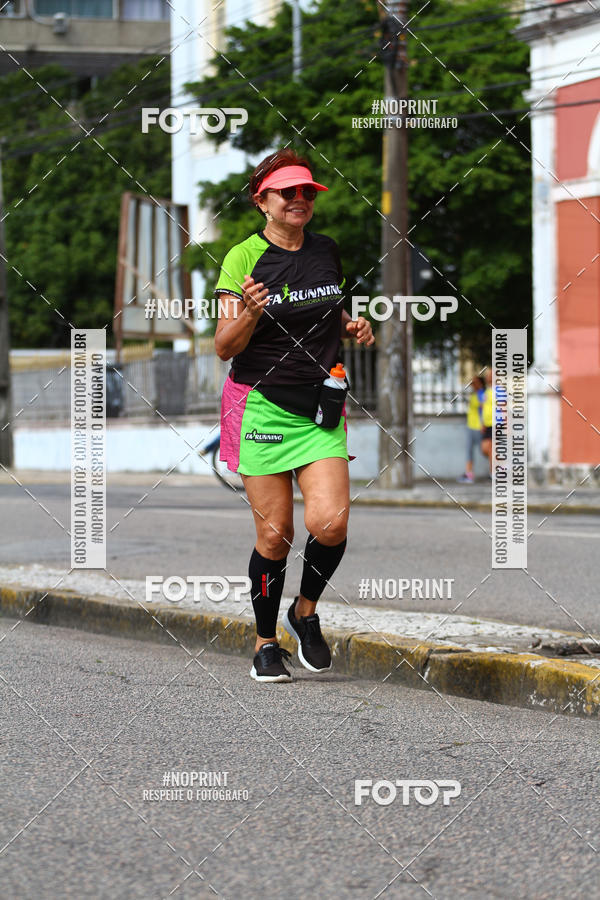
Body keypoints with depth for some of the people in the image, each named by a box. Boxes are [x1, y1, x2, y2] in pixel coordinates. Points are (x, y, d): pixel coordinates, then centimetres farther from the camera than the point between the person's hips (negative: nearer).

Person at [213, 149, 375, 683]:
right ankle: (266, 644, 15)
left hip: (319, 408, 4)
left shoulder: (327, 252, 9)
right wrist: (249, 313, -27)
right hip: (261, 406, -3)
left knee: (330, 522, -14)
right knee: (275, 534, -4)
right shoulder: (243, 258, -6)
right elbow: (225, 347, -8)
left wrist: (353, 327, 5)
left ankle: (306, 611, 13)